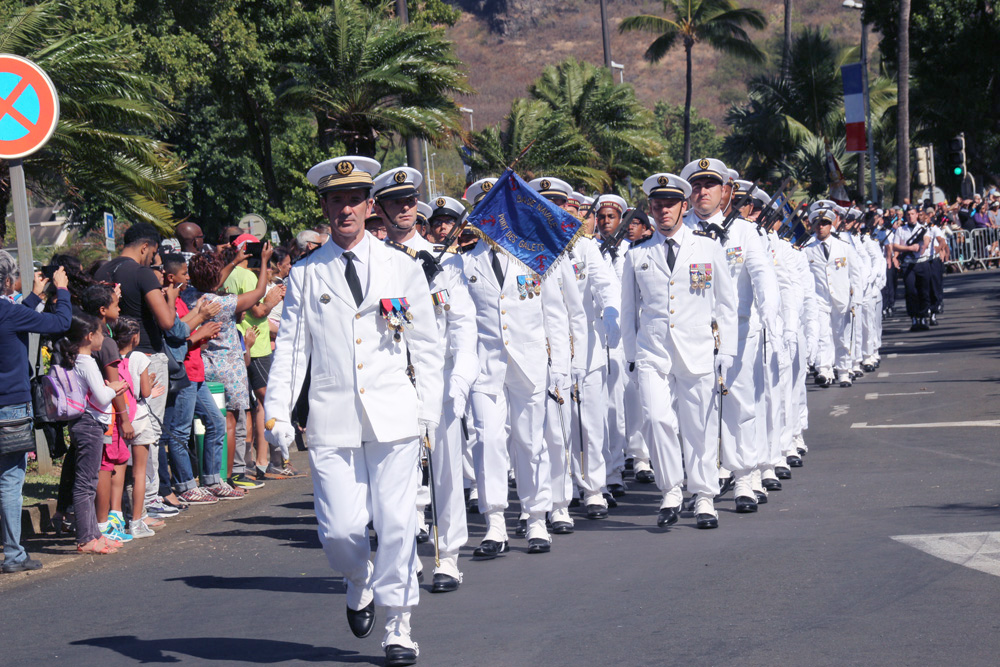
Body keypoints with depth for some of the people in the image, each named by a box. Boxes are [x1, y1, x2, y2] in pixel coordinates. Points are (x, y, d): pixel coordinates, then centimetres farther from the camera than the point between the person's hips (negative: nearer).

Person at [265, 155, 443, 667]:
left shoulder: (402, 268, 10)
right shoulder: (305, 275, 10)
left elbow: (427, 346, 11)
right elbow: (290, 346, 7)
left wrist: (428, 411, 4)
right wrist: (277, 411, -4)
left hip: (394, 416, 0)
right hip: (332, 419, 0)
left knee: (396, 524, -4)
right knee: (340, 530, -7)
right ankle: (359, 582, 26)